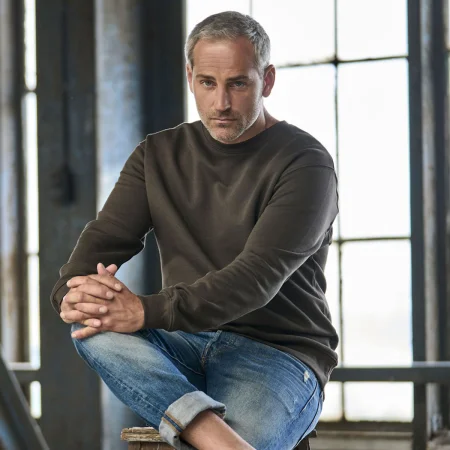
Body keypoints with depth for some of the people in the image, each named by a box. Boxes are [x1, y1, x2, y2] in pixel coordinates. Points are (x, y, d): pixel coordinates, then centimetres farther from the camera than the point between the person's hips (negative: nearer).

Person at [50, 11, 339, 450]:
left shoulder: (305, 163, -6)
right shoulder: (158, 155, 14)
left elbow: (257, 278, -18)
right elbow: (106, 236, 4)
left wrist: (146, 312, -30)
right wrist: (72, 291, -22)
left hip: (276, 353, -6)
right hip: (185, 349, 6)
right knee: (92, 322, -30)